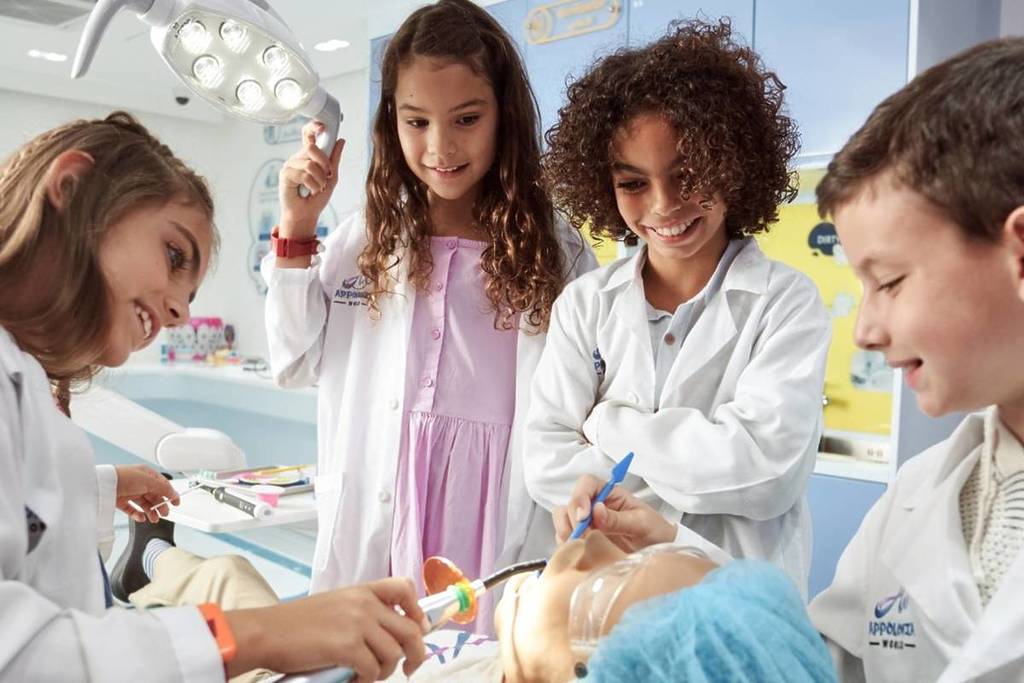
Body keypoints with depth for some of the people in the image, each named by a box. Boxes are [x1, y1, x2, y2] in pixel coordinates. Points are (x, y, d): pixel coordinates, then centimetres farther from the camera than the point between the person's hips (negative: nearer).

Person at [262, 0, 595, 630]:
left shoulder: (555, 251, -3)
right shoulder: (367, 237, 1)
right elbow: (296, 366, 6)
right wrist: (297, 228, -3)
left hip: (504, 518, -1)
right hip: (378, 522, 2)